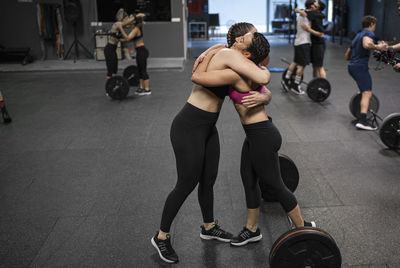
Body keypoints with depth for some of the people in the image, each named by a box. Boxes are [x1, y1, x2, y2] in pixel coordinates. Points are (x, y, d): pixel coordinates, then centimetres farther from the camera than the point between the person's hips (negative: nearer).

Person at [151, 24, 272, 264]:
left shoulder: (230, 60, 10)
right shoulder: (229, 55, -18)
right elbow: (262, 78, -30)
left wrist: (263, 96, -11)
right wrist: (264, 69, -7)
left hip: (208, 127, 9)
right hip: (189, 127, -9)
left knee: (209, 180, 20)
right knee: (187, 184, 4)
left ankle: (209, 227, 43)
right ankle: (162, 237, 24)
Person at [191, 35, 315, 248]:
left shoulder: (238, 74, -23)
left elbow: (197, 76, -24)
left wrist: (211, 53, -7)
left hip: (262, 136, -10)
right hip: (256, 135, 10)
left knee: (274, 184, 7)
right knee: (248, 181, 18)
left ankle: (303, 227, 28)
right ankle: (252, 230, 34)